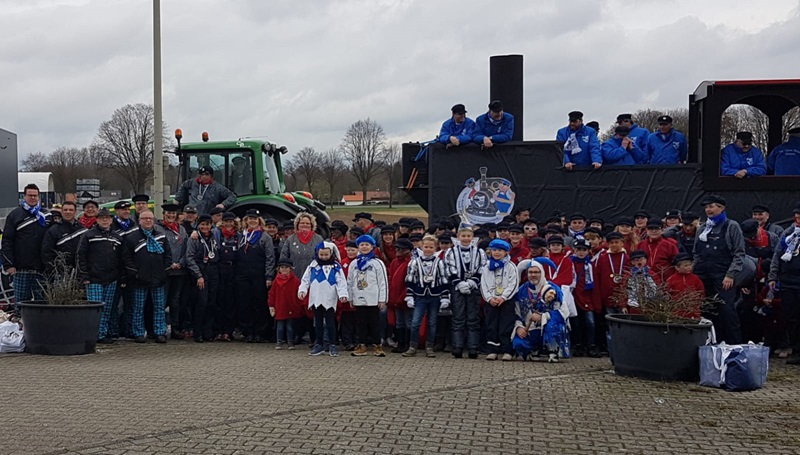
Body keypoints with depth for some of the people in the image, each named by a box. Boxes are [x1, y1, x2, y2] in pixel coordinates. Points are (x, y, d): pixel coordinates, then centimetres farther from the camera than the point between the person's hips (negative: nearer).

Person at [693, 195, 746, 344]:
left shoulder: (731, 227, 3)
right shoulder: (702, 229, 18)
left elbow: (739, 254, -3)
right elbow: (696, 254, 22)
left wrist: (730, 275, -12)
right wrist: (694, 273, 11)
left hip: (723, 278, -5)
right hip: (703, 278, 5)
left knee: (727, 311, -13)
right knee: (709, 313, 4)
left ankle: (734, 345, -8)